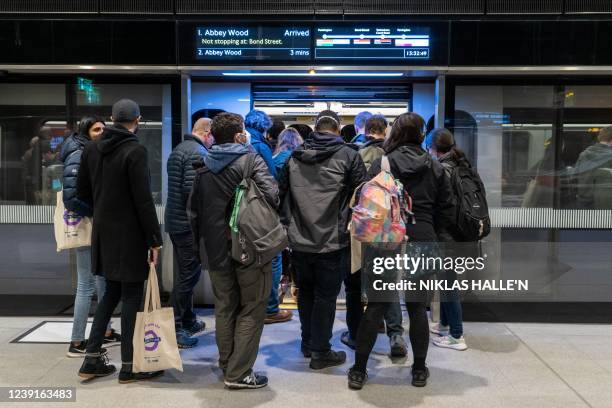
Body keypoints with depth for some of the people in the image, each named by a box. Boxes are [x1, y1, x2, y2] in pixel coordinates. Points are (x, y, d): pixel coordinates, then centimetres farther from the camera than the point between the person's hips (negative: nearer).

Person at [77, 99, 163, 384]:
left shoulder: (92, 149, 6)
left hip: (103, 232, 7)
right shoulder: (135, 150, -15)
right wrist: (154, 239, -13)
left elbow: (82, 192, 12)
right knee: (131, 296, 2)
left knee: (112, 292, 18)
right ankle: (129, 366, 10)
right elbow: (143, 200, -18)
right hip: (130, 235, -7)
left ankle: (92, 359, 20)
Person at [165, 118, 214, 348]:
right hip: (190, 224, -10)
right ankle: (175, 329, 3)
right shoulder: (198, 153, -15)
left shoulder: (178, 150, 16)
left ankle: (189, 321, 30)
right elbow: (193, 190, -25)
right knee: (189, 275, -2)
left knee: (187, 274, 19)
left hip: (175, 222, 10)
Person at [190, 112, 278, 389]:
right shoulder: (251, 160, -10)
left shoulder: (204, 167, 9)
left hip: (216, 248, 6)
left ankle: (226, 364, 28)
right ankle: (238, 373, 5)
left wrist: (198, 241, 21)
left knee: (224, 308, 17)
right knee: (252, 309, 4)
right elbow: (271, 196, -21)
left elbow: (193, 208, 13)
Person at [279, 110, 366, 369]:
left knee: (305, 292, 19)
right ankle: (320, 352, 14)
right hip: (332, 241, -4)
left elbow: (282, 193, 11)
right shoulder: (348, 155, -6)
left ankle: (307, 343, 32)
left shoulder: (294, 156, 6)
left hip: (299, 240, 4)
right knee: (325, 296, 6)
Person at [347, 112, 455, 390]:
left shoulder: (381, 164, -4)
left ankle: (358, 370, 13)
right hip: (422, 242, 2)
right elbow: (447, 213, 5)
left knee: (376, 306, 5)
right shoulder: (435, 168, 4)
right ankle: (419, 370, 20)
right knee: (417, 306, 10)